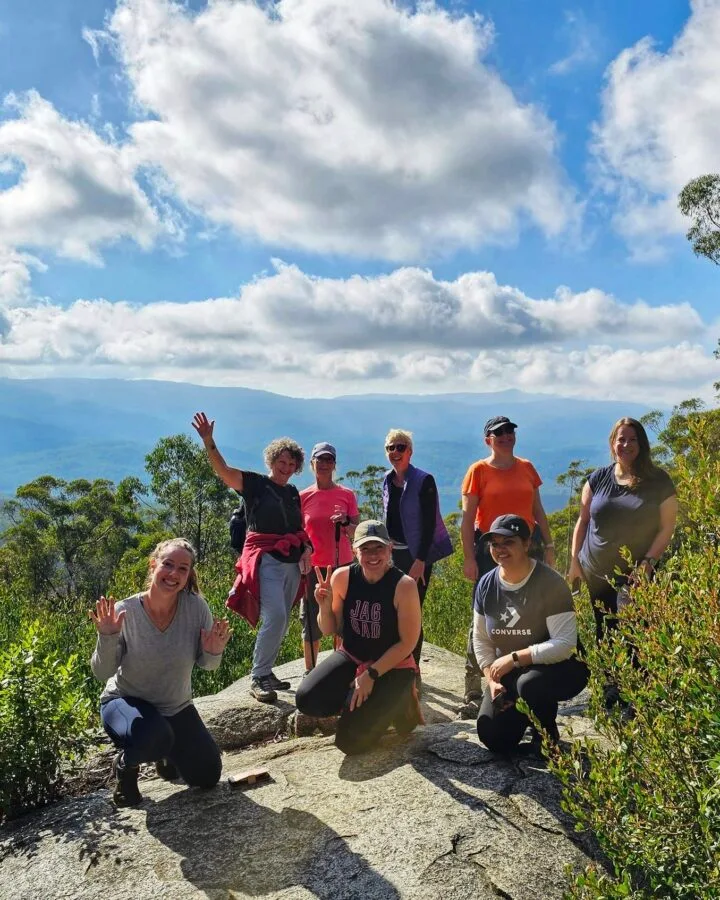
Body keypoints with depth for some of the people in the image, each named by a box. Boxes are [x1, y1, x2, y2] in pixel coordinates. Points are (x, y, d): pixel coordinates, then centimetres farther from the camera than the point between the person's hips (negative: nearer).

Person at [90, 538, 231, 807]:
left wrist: (214, 653, -30)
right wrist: (107, 638, -38)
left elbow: (205, 665, -8)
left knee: (207, 778, 7)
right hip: (127, 702, -3)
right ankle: (125, 765, 1)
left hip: (177, 707, 3)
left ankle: (166, 753, 38)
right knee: (154, 737, -36)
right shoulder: (125, 612, -23)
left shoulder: (196, 607, -19)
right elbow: (102, 674, -22)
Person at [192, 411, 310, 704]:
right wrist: (208, 441, -31)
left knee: (282, 622, 10)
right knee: (275, 617, -19)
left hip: (291, 561, 7)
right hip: (265, 558, -7)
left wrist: (306, 548, 3)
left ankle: (266, 672, 24)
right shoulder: (255, 483, -2)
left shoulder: (293, 493, 16)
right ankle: (258, 678, -8)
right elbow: (222, 471, -16)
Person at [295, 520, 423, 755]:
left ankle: (398, 703, 13)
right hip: (351, 658, 4)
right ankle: (364, 702, 8)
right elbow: (329, 630, 2)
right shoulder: (342, 577, -10)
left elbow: (407, 643, -14)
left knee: (351, 741, -14)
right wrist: (325, 606, -19)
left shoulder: (404, 585, -21)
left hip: (392, 667, -4)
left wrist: (371, 675, -18)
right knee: (307, 700, -20)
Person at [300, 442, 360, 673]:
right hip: (314, 567, 0)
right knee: (312, 621, 3)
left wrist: (345, 522, -15)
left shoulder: (347, 494, 3)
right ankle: (309, 671, 12)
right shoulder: (303, 497, 4)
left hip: (342, 565, 0)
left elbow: (357, 533, 4)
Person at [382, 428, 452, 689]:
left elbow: (429, 524, -15)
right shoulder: (387, 481, 8)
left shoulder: (423, 481, -11)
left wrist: (420, 561, -19)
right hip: (393, 554, 6)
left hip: (417, 556, -6)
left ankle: (414, 673, 8)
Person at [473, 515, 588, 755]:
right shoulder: (486, 584, -5)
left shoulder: (550, 583, -21)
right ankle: (530, 713, 25)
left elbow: (565, 644, -26)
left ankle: (548, 731, -3)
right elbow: (481, 639, 4)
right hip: (508, 674, 5)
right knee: (494, 739, -8)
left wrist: (514, 658, -26)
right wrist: (492, 680, -9)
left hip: (557, 670, -5)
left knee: (529, 684, -38)